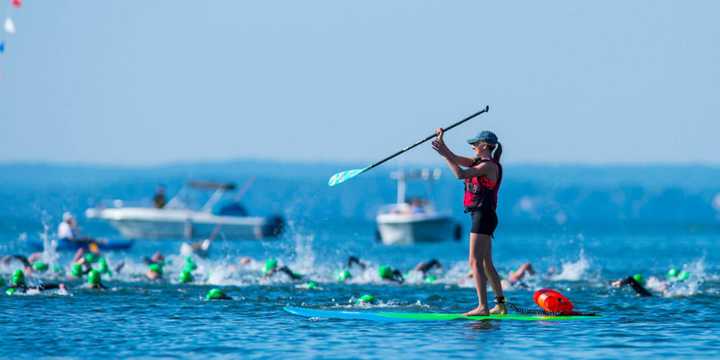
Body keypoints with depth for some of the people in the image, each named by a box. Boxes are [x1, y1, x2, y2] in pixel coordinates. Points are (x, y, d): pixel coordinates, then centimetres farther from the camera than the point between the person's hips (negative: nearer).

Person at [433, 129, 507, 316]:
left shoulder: (489, 166, -14)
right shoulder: (480, 162, 15)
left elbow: (460, 174, -22)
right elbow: (456, 159, 17)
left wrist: (445, 155, -17)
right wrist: (441, 143, 7)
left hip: (483, 216, -10)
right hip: (480, 216, 10)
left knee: (475, 261, -15)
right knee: (486, 264, 15)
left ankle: (483, 307, -20)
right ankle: (500, 305, 21)